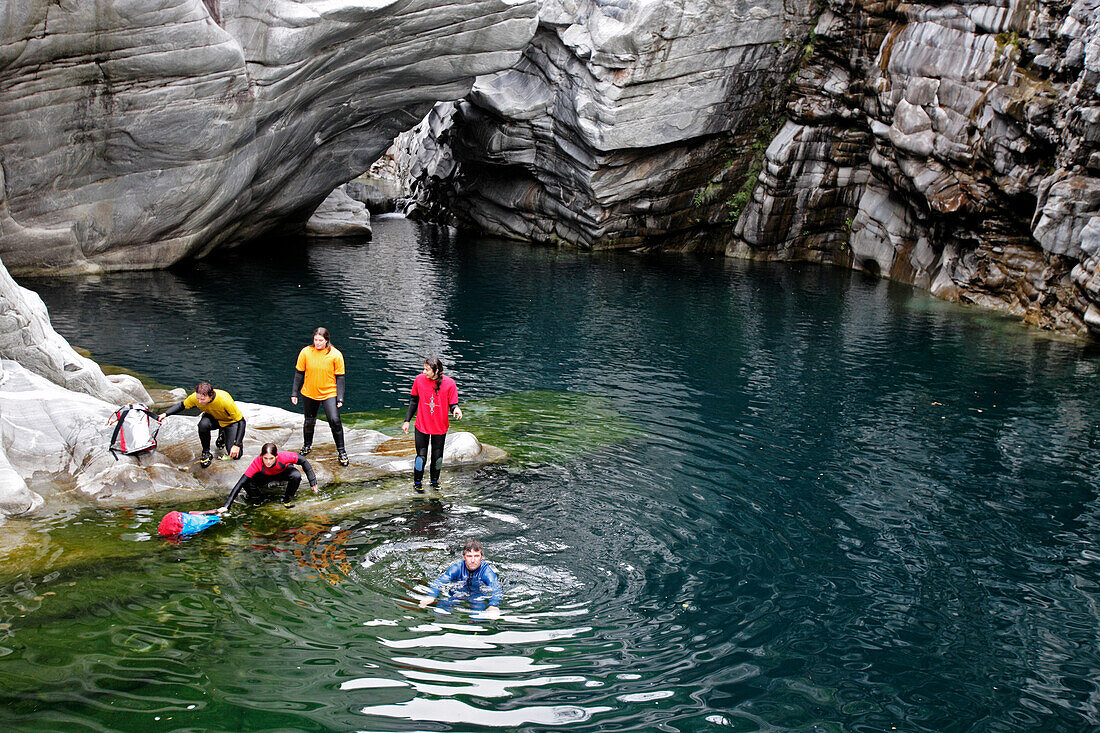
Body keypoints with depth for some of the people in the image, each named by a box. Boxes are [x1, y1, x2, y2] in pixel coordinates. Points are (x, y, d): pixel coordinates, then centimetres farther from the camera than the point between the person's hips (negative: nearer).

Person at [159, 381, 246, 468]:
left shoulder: (225, 401, -38)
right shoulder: (195, 397, -27)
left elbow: (241, 421, -30)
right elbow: (182, 405, -4)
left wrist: (236, 445, -34)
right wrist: (165, 414, -20)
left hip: (230, 421, -2)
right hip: (213, 418, 3)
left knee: (235, 456, -16)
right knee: (203, 424, -37)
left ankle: (223, 434, 16)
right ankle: (206, 453, -10)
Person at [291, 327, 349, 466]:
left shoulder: (335, 355, -10)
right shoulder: (306, 352, -6)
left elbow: (340, 377, -4)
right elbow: (299, 373, 4)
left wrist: (340, 398, -8)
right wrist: (294, 393, 4)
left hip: (329, 394, -2)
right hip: (309, 394, 2)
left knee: (335, 421, -14)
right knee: (309, 421, 16)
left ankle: (341, 451, 0)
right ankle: (307, 445, 42)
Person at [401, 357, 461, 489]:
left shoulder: (449, 383, -12)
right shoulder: (419, 379, -7)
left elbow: (453, 404, -6)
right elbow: (414, 401, 6)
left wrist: (456, 409, -30)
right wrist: (407, 420, 7)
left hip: (440, 427, 0)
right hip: (422, 426, 0)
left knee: (437, 458, 10)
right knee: (421, 456, 1)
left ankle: (434, 481, 34)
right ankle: (417, 482, 24)